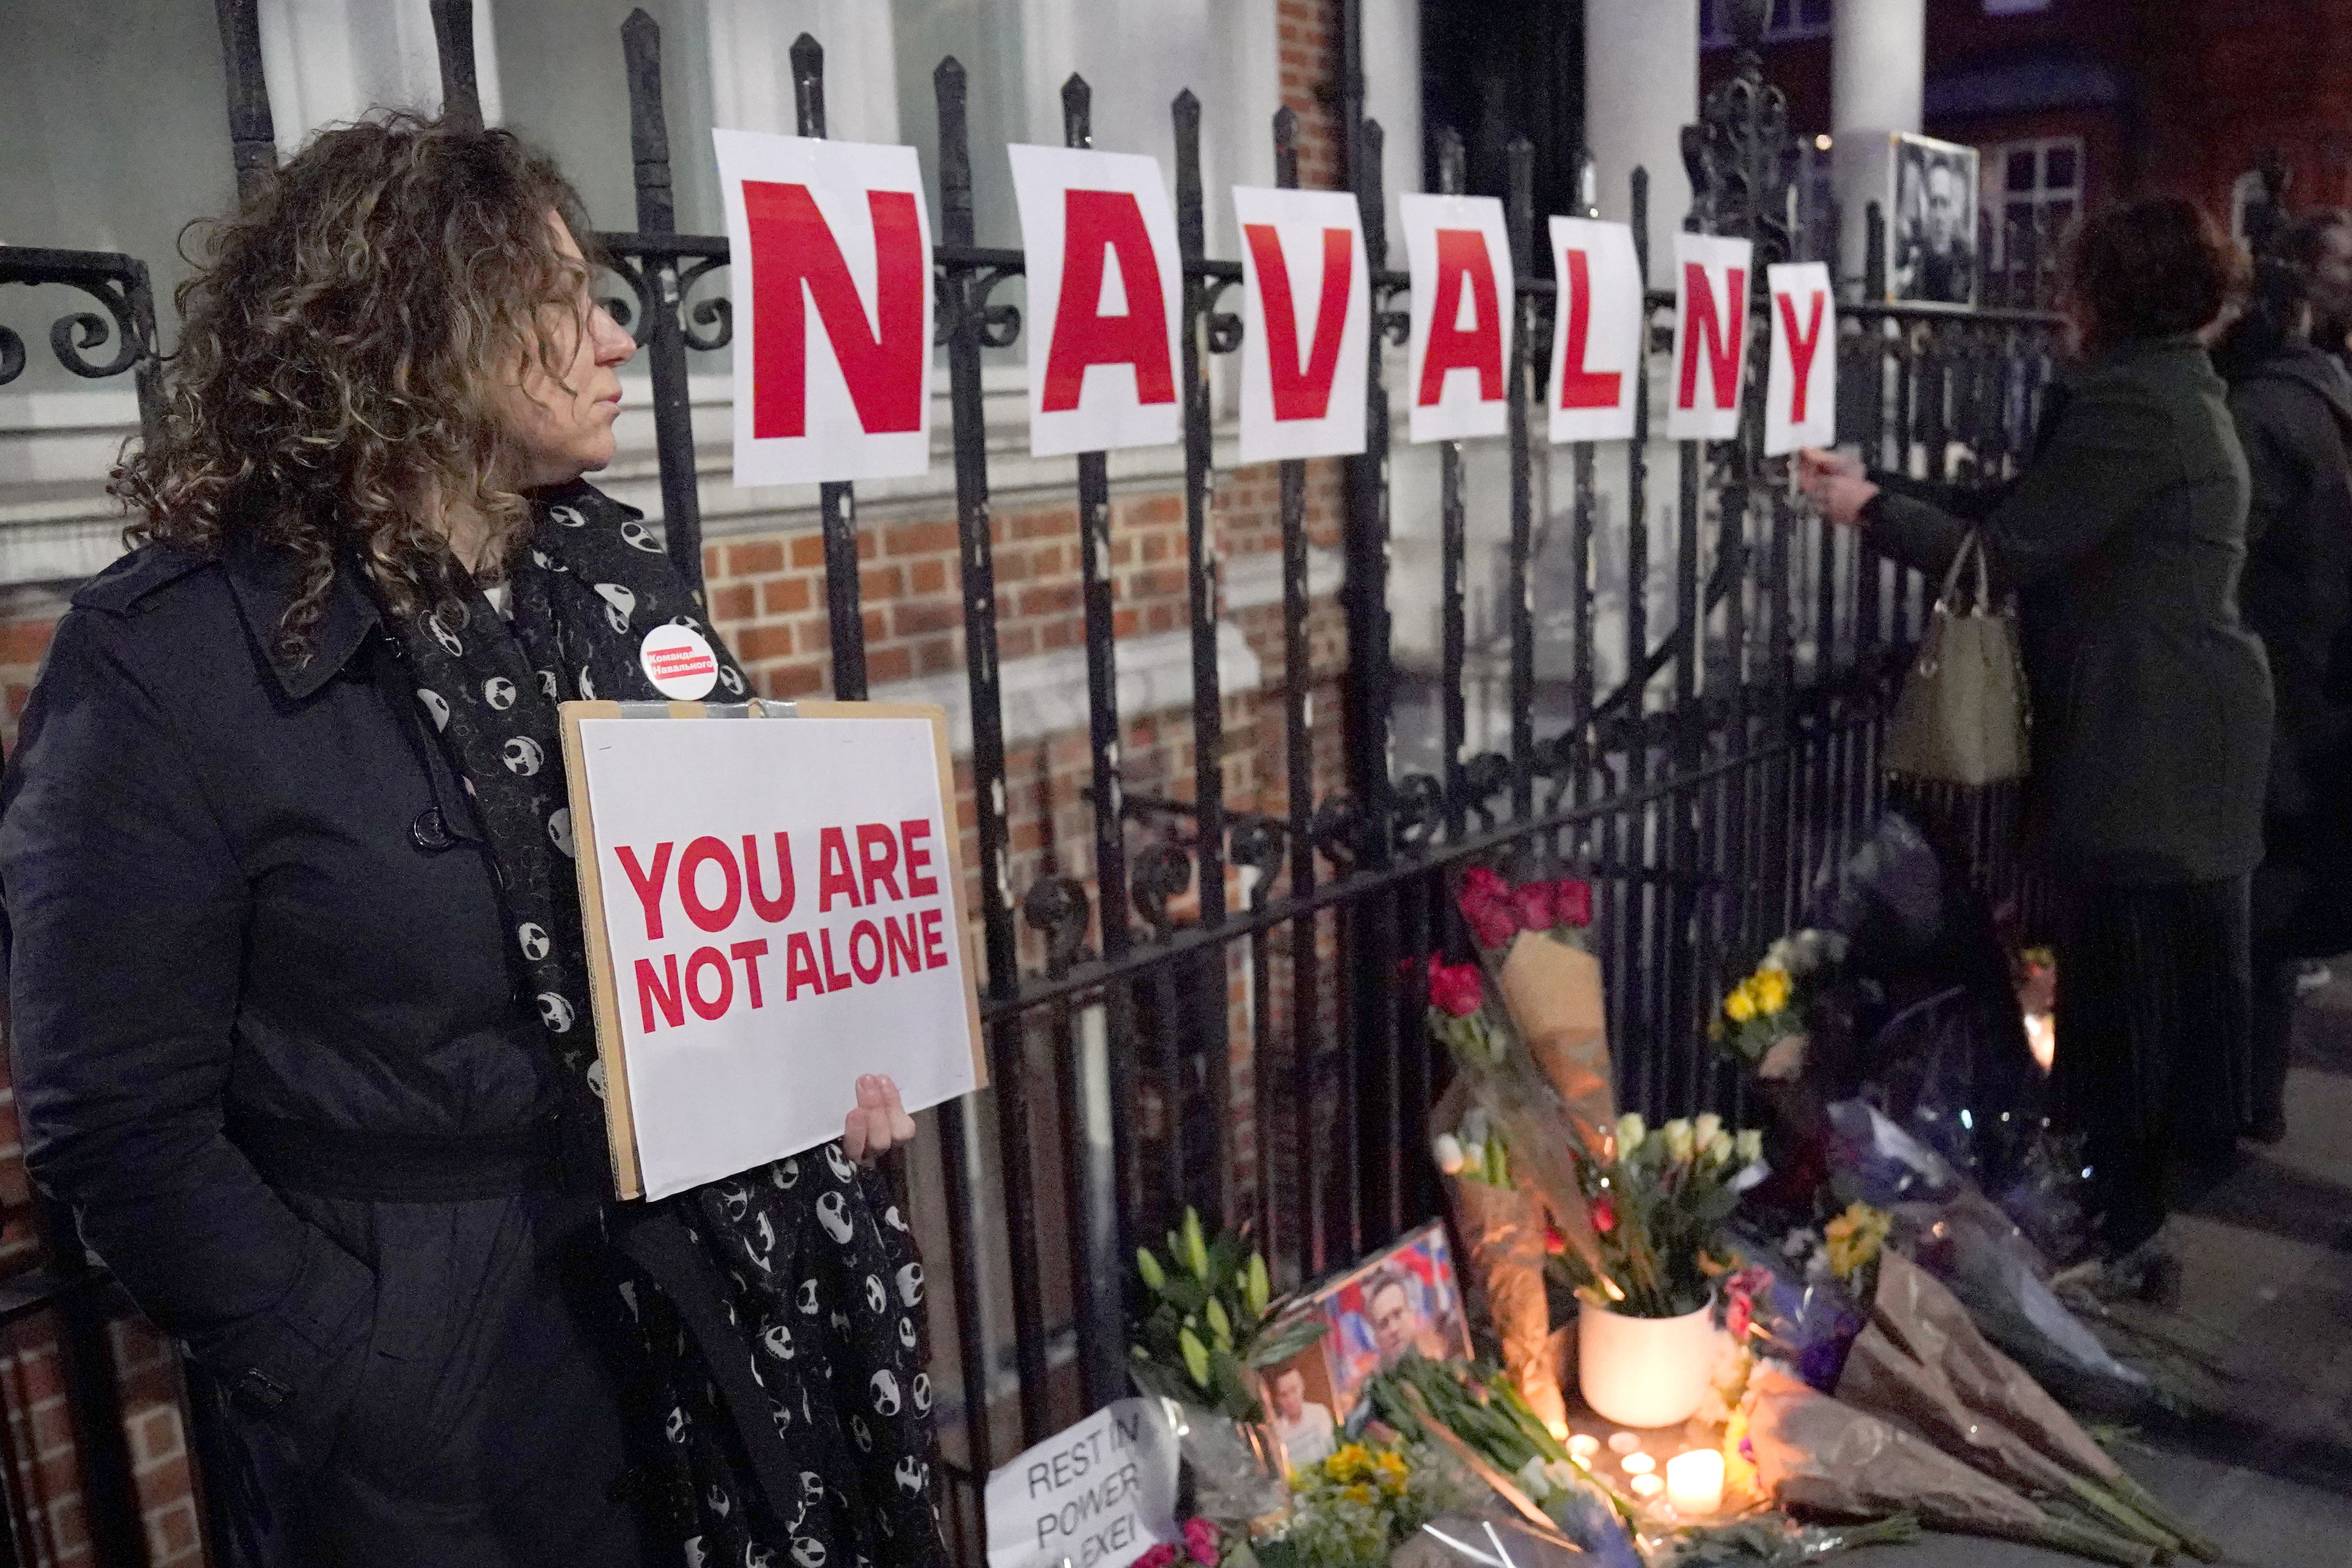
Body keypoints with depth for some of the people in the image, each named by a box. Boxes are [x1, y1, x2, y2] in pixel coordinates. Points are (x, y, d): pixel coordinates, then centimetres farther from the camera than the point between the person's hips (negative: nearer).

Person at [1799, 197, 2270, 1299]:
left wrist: (1870, 508, -6)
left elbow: (2008, 549, -17)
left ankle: (2121, 1235, 8)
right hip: (2178, 740, 10)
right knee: (2155, 978, 16)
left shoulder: (2130, 405, -17)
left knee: (2121, 984, -3)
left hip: (2141, 750, -10)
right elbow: (2020, 509, 14)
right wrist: (1877, 483, 11)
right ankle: (2127, 1215, 28)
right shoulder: (2169, 390, 16)